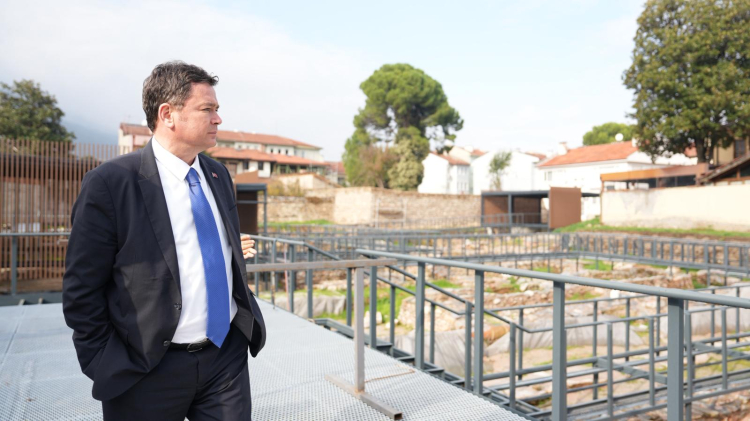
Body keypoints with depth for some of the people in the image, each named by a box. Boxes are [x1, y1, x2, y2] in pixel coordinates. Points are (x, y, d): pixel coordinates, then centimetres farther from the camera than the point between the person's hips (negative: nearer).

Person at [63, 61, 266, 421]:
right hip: (150, 370, -4)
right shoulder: (109, 184, -12)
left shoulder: (219, 175, 7)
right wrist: (109, 368, -8)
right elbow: (82, 291, -9)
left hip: (228, 354, 5)